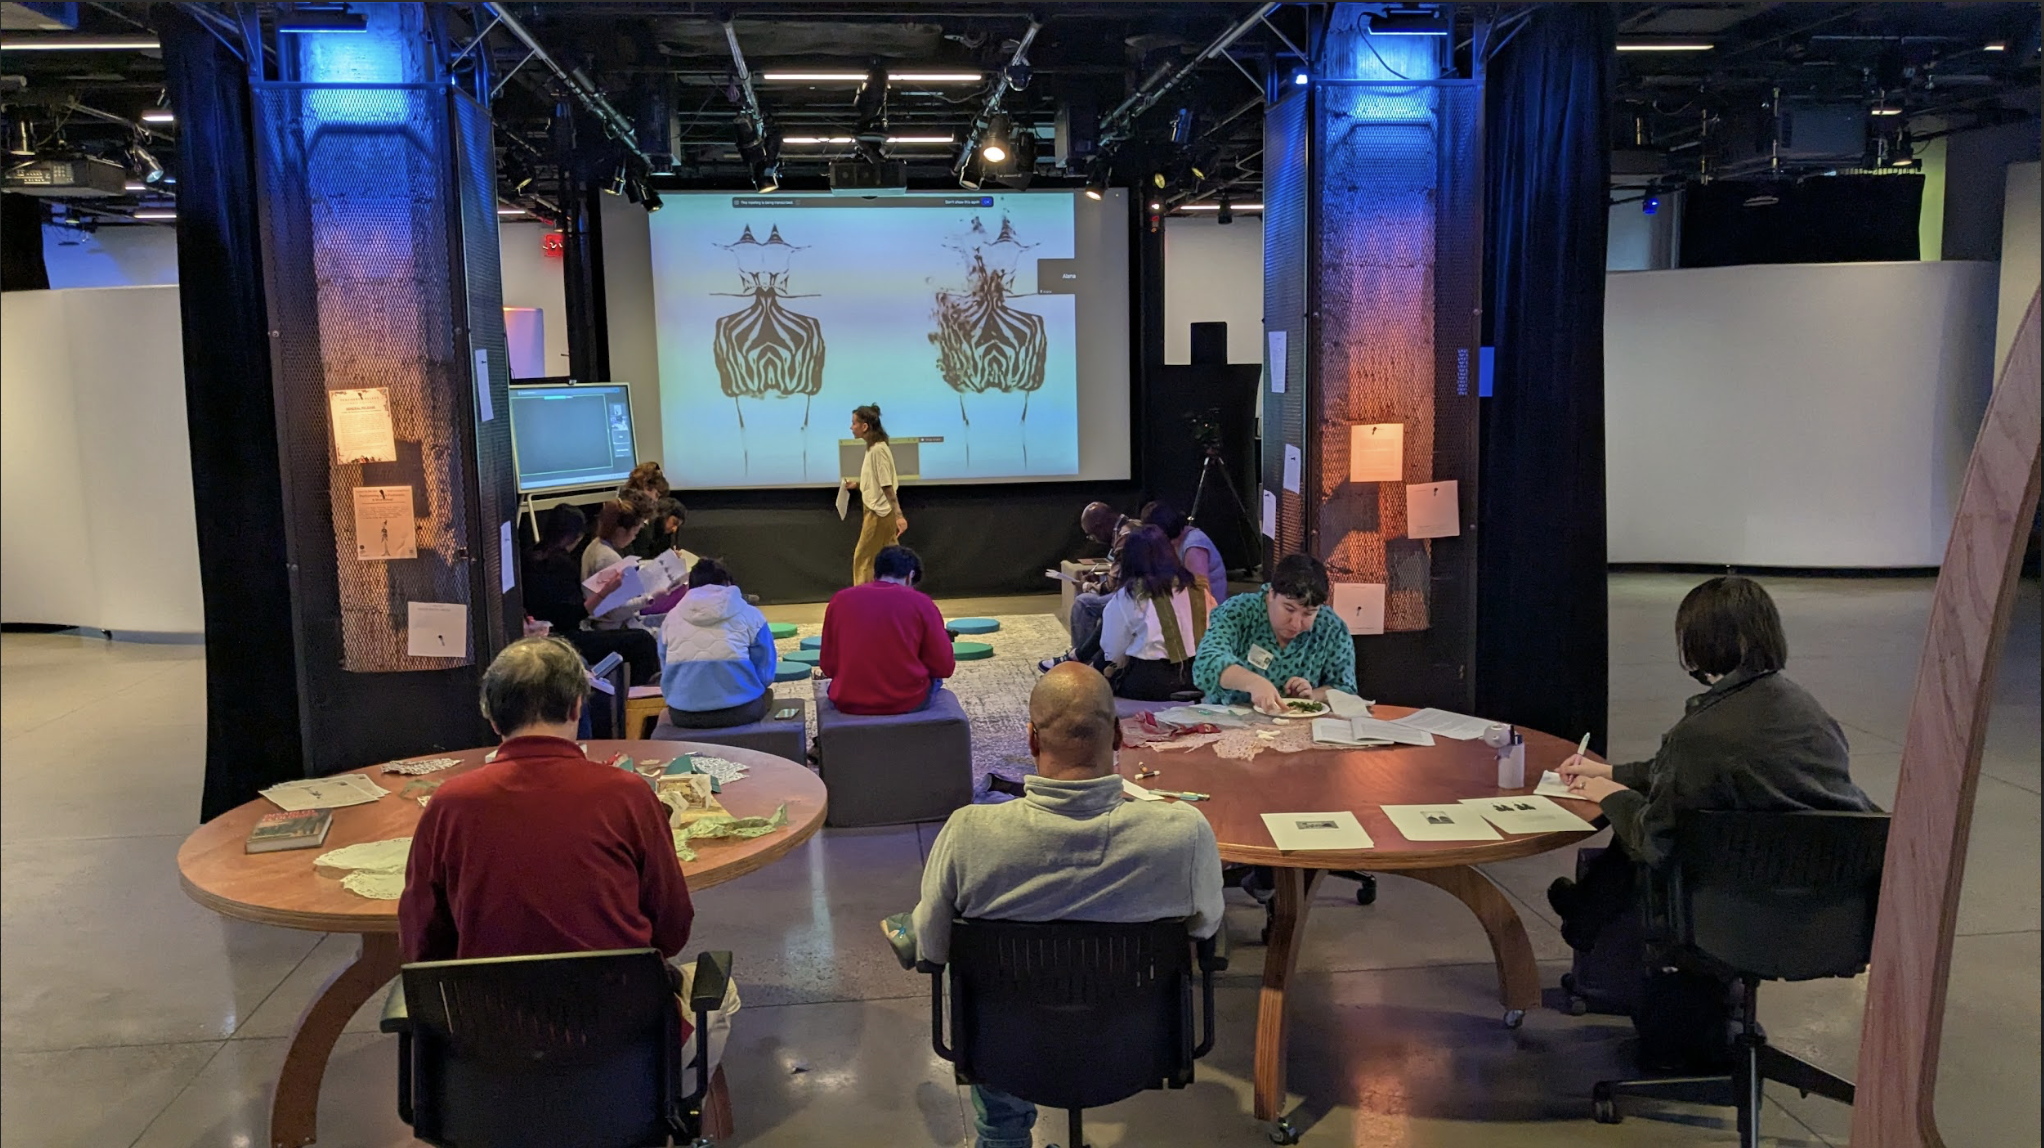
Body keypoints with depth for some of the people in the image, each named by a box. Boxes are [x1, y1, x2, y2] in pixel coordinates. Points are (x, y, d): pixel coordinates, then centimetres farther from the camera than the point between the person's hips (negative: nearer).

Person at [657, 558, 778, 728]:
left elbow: (667, 675, 15)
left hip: (683, 715, 2)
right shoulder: (749, 614, 4)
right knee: (766, 694, 33)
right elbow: (765, 675, 5)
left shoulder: (671, 618, 11)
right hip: (740, 710, -2)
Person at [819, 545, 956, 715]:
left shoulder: (839, 600, -1)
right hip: (908, 701, -1)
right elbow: (943, 667, -3)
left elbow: (828, 667, 4)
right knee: (934, 677, 32)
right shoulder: (921, 603, -7)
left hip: (849, 703, 2)